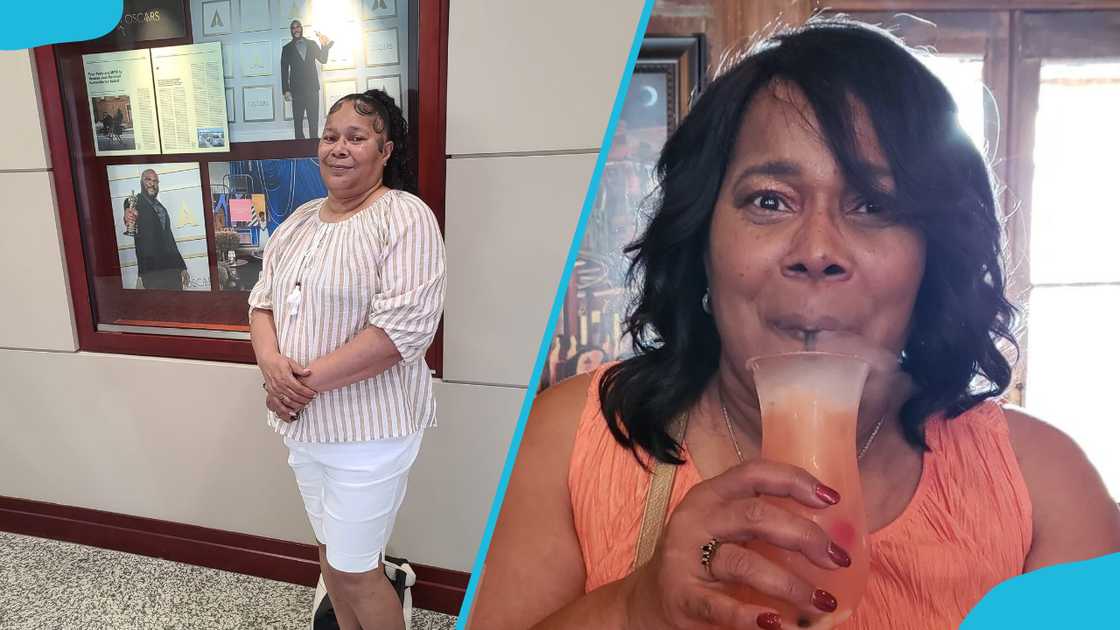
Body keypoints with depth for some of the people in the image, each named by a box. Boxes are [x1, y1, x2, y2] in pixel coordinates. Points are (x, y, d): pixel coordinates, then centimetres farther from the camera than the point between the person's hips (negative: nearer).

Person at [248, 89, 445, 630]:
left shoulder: (405, 218, -14)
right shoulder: (300, 219, 9)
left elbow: (405, 326, -24)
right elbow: (262, 299, 10)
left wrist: (312, 378, -20)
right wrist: (271, 362, -11)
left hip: (367, 427, -7)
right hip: (302, 422, 7)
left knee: (354, 568, 5)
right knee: (329, 549, 22)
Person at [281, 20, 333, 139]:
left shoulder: (312, 44, 14)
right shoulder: (287, 48, 9)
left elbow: (323, 60, 9)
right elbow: (284, 71, 5)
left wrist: (324, 45, -9)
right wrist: (285, 90, -4)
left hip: (312, 88, 1)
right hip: (297, 89, -1)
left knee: (313, 119, 1)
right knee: (297, 119, -3)